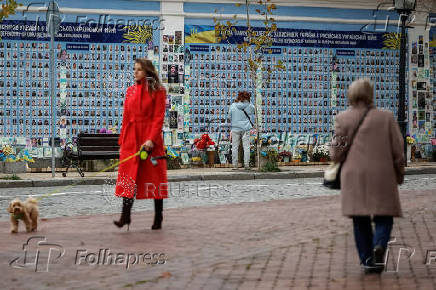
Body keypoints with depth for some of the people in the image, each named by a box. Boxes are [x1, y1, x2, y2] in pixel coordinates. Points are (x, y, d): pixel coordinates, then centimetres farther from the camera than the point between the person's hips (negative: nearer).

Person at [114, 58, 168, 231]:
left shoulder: (158, 91, -2)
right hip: (131, 138, 4)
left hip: (150, 138, -4)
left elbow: (158, 118, -8)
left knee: (155, 176, 2)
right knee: (128, 176, -5)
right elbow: (126, 117, 14)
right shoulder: (130, 91, 13)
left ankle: (158, 217, 11)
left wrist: (151, 139, -19)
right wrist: (122, 141, 10)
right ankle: (125, 215, -7)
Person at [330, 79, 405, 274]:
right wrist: (399, 174, 15)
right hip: (381, 176, -1)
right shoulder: (386, 118, -1)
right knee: (383, 217, 8)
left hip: (354, 176, 1)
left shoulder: (343, 119, -2)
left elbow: (336, 154, -3)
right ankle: (379, 245, -19)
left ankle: (367, 260, 9)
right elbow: (398, 151, 0)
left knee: (360, 221, 11)